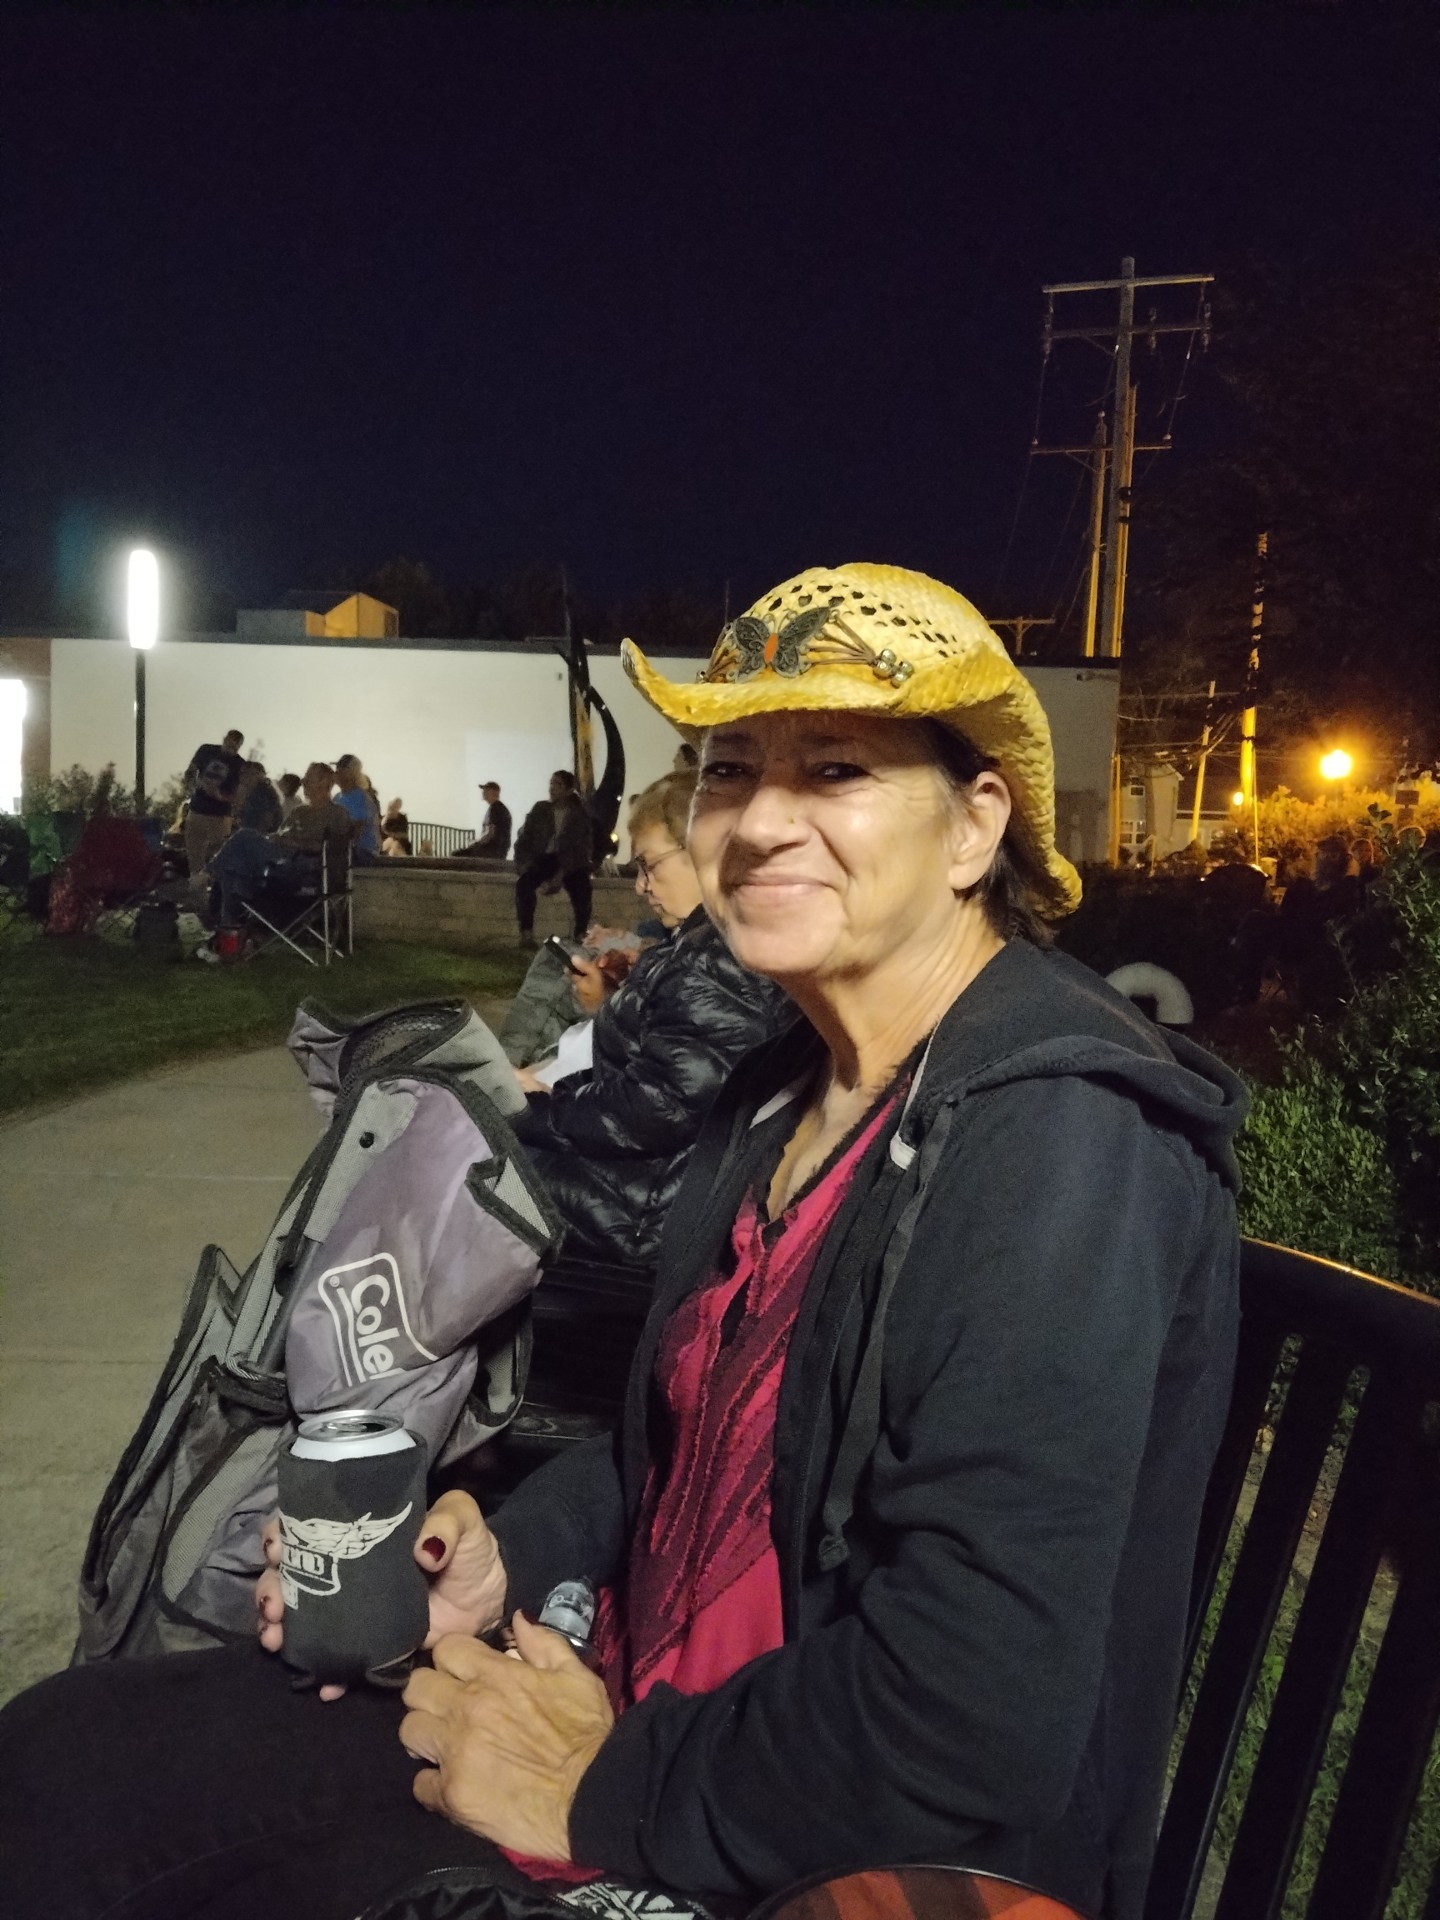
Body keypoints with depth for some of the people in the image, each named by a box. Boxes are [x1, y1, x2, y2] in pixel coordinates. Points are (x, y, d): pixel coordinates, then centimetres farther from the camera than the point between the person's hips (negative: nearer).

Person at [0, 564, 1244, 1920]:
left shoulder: (1059, 1149, -26)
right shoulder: (788, 1092, 4)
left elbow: (976, 1726, -30)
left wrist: (610, 1792, -16)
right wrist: (513, 1550, 1)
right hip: (635, 1698, 8)